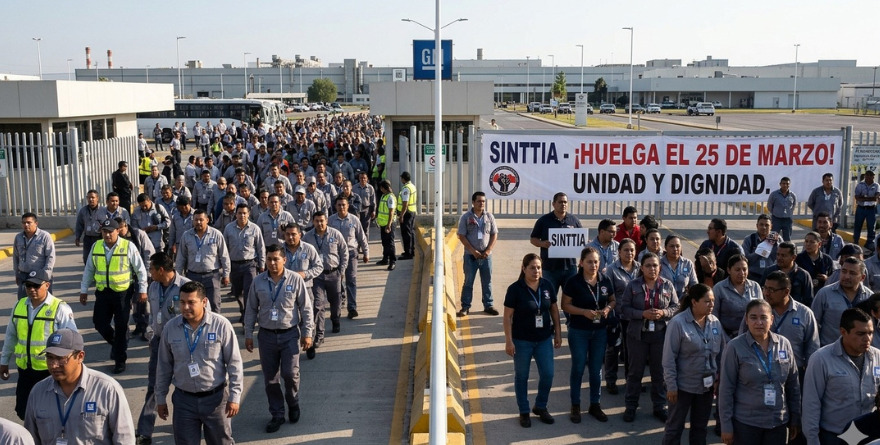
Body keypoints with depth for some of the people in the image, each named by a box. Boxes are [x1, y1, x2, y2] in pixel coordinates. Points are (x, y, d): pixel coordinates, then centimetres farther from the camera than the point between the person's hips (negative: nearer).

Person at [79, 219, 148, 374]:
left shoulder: (128, 247, -10)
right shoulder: (96, 247, 2)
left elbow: (140, 269, -4)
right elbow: (89, 270, 11)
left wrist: (142, 290, -4)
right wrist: (84, 290, 11)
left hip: (122, 292, -4)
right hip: (102, 292, 4)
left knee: (121, 327, 4)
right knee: (99, 323, 7)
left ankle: (120, 360, 17)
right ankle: (116, 344, 37)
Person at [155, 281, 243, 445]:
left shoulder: (221, 325, -14)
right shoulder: (170, 327, -5)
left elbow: (234, 363, -9)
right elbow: (164, 366, 6)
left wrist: (234, 397, -9)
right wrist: (161, 398, 10)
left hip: (216, 398, -2)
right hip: (184, 400, 2)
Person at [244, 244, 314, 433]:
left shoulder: (295, 279, -8)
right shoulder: (258, 281, -1)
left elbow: (306, 308, -3)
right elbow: (251, 309, 7)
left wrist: (307, 333, -4)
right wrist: (248, 334, 7)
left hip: (290, 334, -2)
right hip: (267, 335, 3)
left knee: (290, 373, -6)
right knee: (270, 378, 7)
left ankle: (293, 404, 25)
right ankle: (277, 415, 23)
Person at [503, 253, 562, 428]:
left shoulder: (547, 286, -1)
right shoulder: (515, 289, -13)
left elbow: (554, 310, 9)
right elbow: (508, 316, -10)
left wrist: (558, 333, 7)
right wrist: (508, 341, -12)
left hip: (544, 338, 4)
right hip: (522, 341, -3)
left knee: (548, 374, 6)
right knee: (521, 376, 9)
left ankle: (541, 407, 29)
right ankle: (524, 412, 24)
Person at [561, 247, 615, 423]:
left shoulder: (606, 280, -3)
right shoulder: (573, 282, -14)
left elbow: (612, 300, 9)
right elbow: (565, 305, -10)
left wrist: (608, 308, -13)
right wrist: (584, 312, -23)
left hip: (600, 331, 3)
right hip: (578, 331, -3)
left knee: (596, 368, 13)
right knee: (578, 367, 7)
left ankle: (595, 405, 27)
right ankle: (575, 406, 21)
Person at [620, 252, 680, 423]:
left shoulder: (667, 285, 0)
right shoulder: (633, 285, -5)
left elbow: (675, 306, 5)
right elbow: (624, 309, -6)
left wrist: (664, 313, -15)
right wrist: (643, 314, -19)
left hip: (661, 334, 1)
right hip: (637, 334, -1)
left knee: (659, 372, 11)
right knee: (635, 371, 9)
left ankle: (659, 406, 25)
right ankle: (631, 406, 21)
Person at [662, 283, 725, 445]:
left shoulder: (715, 322, -1)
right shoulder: (678, 323, -18)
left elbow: (722, 352, 9)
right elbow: (669, 358, -16)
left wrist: (719, 378, 5)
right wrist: (671, 386, -16)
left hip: (707, 385, 5)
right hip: (683, 385, -5)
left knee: (700, 427, 18)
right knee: (675, 427, 7)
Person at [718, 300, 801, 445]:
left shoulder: (784, 344, 0)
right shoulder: (735, 347, -10)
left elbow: (793, 385, 8)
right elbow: (726, 389, -8)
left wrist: (795, 418, 9)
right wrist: (726, 425, -9)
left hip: (779, 422, 3)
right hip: (745, 423, -3)